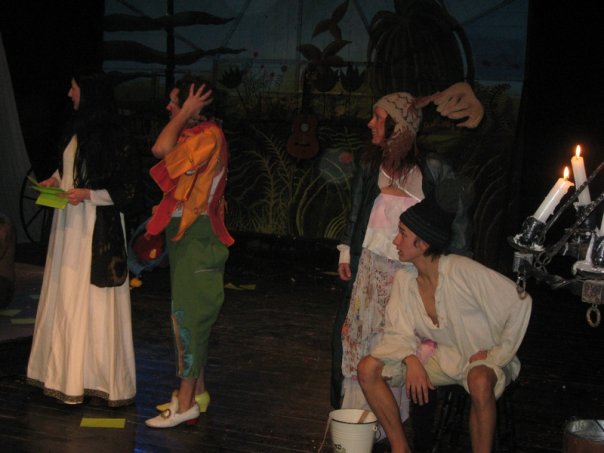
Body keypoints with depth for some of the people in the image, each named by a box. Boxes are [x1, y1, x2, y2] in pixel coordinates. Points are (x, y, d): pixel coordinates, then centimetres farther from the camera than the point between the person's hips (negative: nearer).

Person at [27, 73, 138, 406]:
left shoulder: (112, 135, -13)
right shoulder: (76, 129, 10)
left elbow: (126, 187, -13)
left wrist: (87, 194, -20)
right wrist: (55, 180, 8)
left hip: (97, 226, -8)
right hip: (69, 222, 8)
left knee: (93, 299, -3)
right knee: (66, 295, 11)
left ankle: (96, 375, 7)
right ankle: (67, 370, 21)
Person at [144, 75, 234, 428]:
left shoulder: (209, 137, -16)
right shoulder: (193, 135, 14)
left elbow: (161, 148, -26)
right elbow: (162, 150, 5)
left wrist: (185, 112, -19)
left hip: (197, 236, -10)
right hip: (184, 232, 10)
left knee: (188, 313, -8)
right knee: (191, 313, 14)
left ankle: (186, 402, -3)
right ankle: (198, 390, 23)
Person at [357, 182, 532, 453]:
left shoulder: (462, 271, -22)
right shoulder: (404, 279, -4)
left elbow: (520, 303, -20)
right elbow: (398, 332, -2)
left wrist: (499, 354, -15)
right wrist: (412, 360, -23)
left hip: (481, 357, -6)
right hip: (441, 358, 6)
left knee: (480, 382, -42)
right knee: (368, 368, -10)